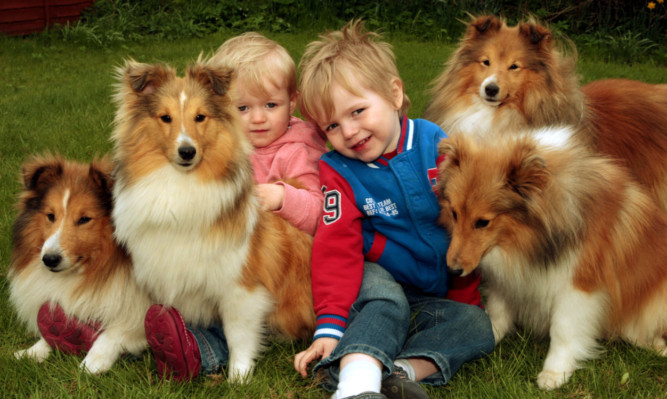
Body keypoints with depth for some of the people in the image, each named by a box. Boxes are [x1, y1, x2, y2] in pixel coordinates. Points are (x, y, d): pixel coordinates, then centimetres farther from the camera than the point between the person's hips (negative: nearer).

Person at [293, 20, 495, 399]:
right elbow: (336, 250, -15)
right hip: (381, 283, -2)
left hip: (443, 295, 3)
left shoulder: (437, 145, -4)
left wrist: (463, 298, 3)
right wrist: (330, 327, -26)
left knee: (477, 325, -22)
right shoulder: (338, 171, -5)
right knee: (382, 298, -34)